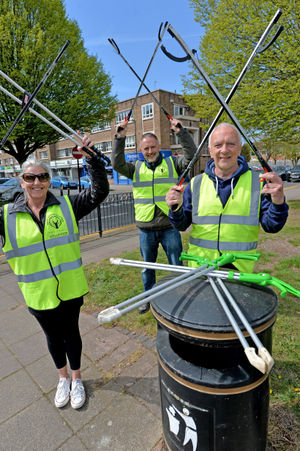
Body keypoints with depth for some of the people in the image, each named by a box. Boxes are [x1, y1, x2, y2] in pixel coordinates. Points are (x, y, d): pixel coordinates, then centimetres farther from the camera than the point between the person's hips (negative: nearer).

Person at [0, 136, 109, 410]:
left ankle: (76, 379, 43)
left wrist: (91, 159, -19)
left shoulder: (66, 206, -6)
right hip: (38, 294, 2)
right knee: (53, 336, 21)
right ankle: (63, 378, 49)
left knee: (71, 332, 17)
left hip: (70, 288, -1)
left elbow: (99, 191, -12)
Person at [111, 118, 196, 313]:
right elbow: (117, 164, -4)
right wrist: (120, 138, -9)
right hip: (146, 229, 2)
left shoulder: (172, 163, 5)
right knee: (147, 267, 17)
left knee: (177, 266, 10)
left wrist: (181, 132, -14)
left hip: (170, 227, -2)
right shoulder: (137, 168, 9)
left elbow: (191, 156, -8)